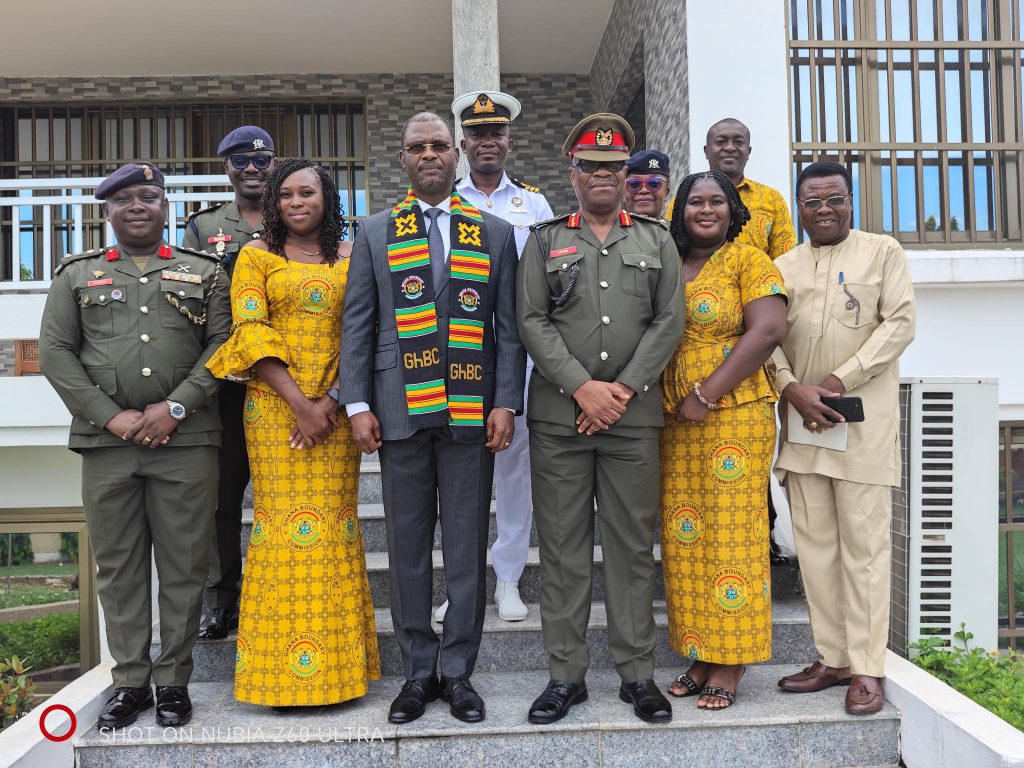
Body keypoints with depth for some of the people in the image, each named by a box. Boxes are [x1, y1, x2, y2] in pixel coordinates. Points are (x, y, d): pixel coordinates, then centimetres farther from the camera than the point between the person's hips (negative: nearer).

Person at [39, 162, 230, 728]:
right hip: (106, 441, 1)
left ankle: (174, 681, 14)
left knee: (183, 565, 2)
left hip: (186, 440, -1)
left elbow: (223, 344, 1)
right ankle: (130, 682, 18)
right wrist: (111, 416, -6)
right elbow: (55, 352, 5)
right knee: (118, 565, 6)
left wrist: (175, 407, -10)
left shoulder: (205, 272, 11)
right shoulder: (77, 275, 13)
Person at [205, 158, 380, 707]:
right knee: (281, 517, -2)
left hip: (336, 406, 1)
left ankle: (338, 658, 13)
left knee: (334, 519, 2)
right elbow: (251, 332, -3)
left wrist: (332, 399, -9)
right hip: (275, 404, -1)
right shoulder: (256, 256, 6)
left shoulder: (351, 257, 10)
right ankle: (283, 667, 7)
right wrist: (298, 403, -12)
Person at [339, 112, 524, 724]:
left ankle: (458, 671, 18)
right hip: (400, 409, 1)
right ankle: (419, 672, 21)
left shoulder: (495, 233, 10)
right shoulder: (376, 233, 11)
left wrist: (507, 403, -3)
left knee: (467, 547, 5)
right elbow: (358, 325, 7)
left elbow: (509, 327, 6)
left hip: (471, 411, 0)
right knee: (408, 547, 7)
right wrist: (358, 404, -1)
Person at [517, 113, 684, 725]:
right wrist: (582, 387, -10)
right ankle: (567, 674, 15)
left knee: (633, 544, 5)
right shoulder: (546, 240, 10)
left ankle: (638, 673, 17)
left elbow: (669, 320, 3)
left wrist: (623, 388, -8)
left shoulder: (657, 240, 12)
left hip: (633, 416, 0)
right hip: (559, 416, 0)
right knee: (563, 545, 3)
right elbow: (533, 322, 1)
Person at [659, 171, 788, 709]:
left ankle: (729, 664, 9)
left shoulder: (749, 261, 0)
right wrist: (674, 401, 1)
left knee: (731, 532, -2)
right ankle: (699, 656, 18)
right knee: (684, 537, 7)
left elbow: (768, 330, -12)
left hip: (735, 417, -5)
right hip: (675, 422, 5)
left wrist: (707, 395, -15)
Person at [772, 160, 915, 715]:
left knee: (863, 543, -2)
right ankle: (832, 658, 17)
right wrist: (794, 388, -9)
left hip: (863, 420, -4)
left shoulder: (883, 252, 5)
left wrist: (842, 379, -13)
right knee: (814, 543, 7)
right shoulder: (784, 266, 15)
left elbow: (900, 323, -4)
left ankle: (867, 668, 6)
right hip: (802, 419, 4)